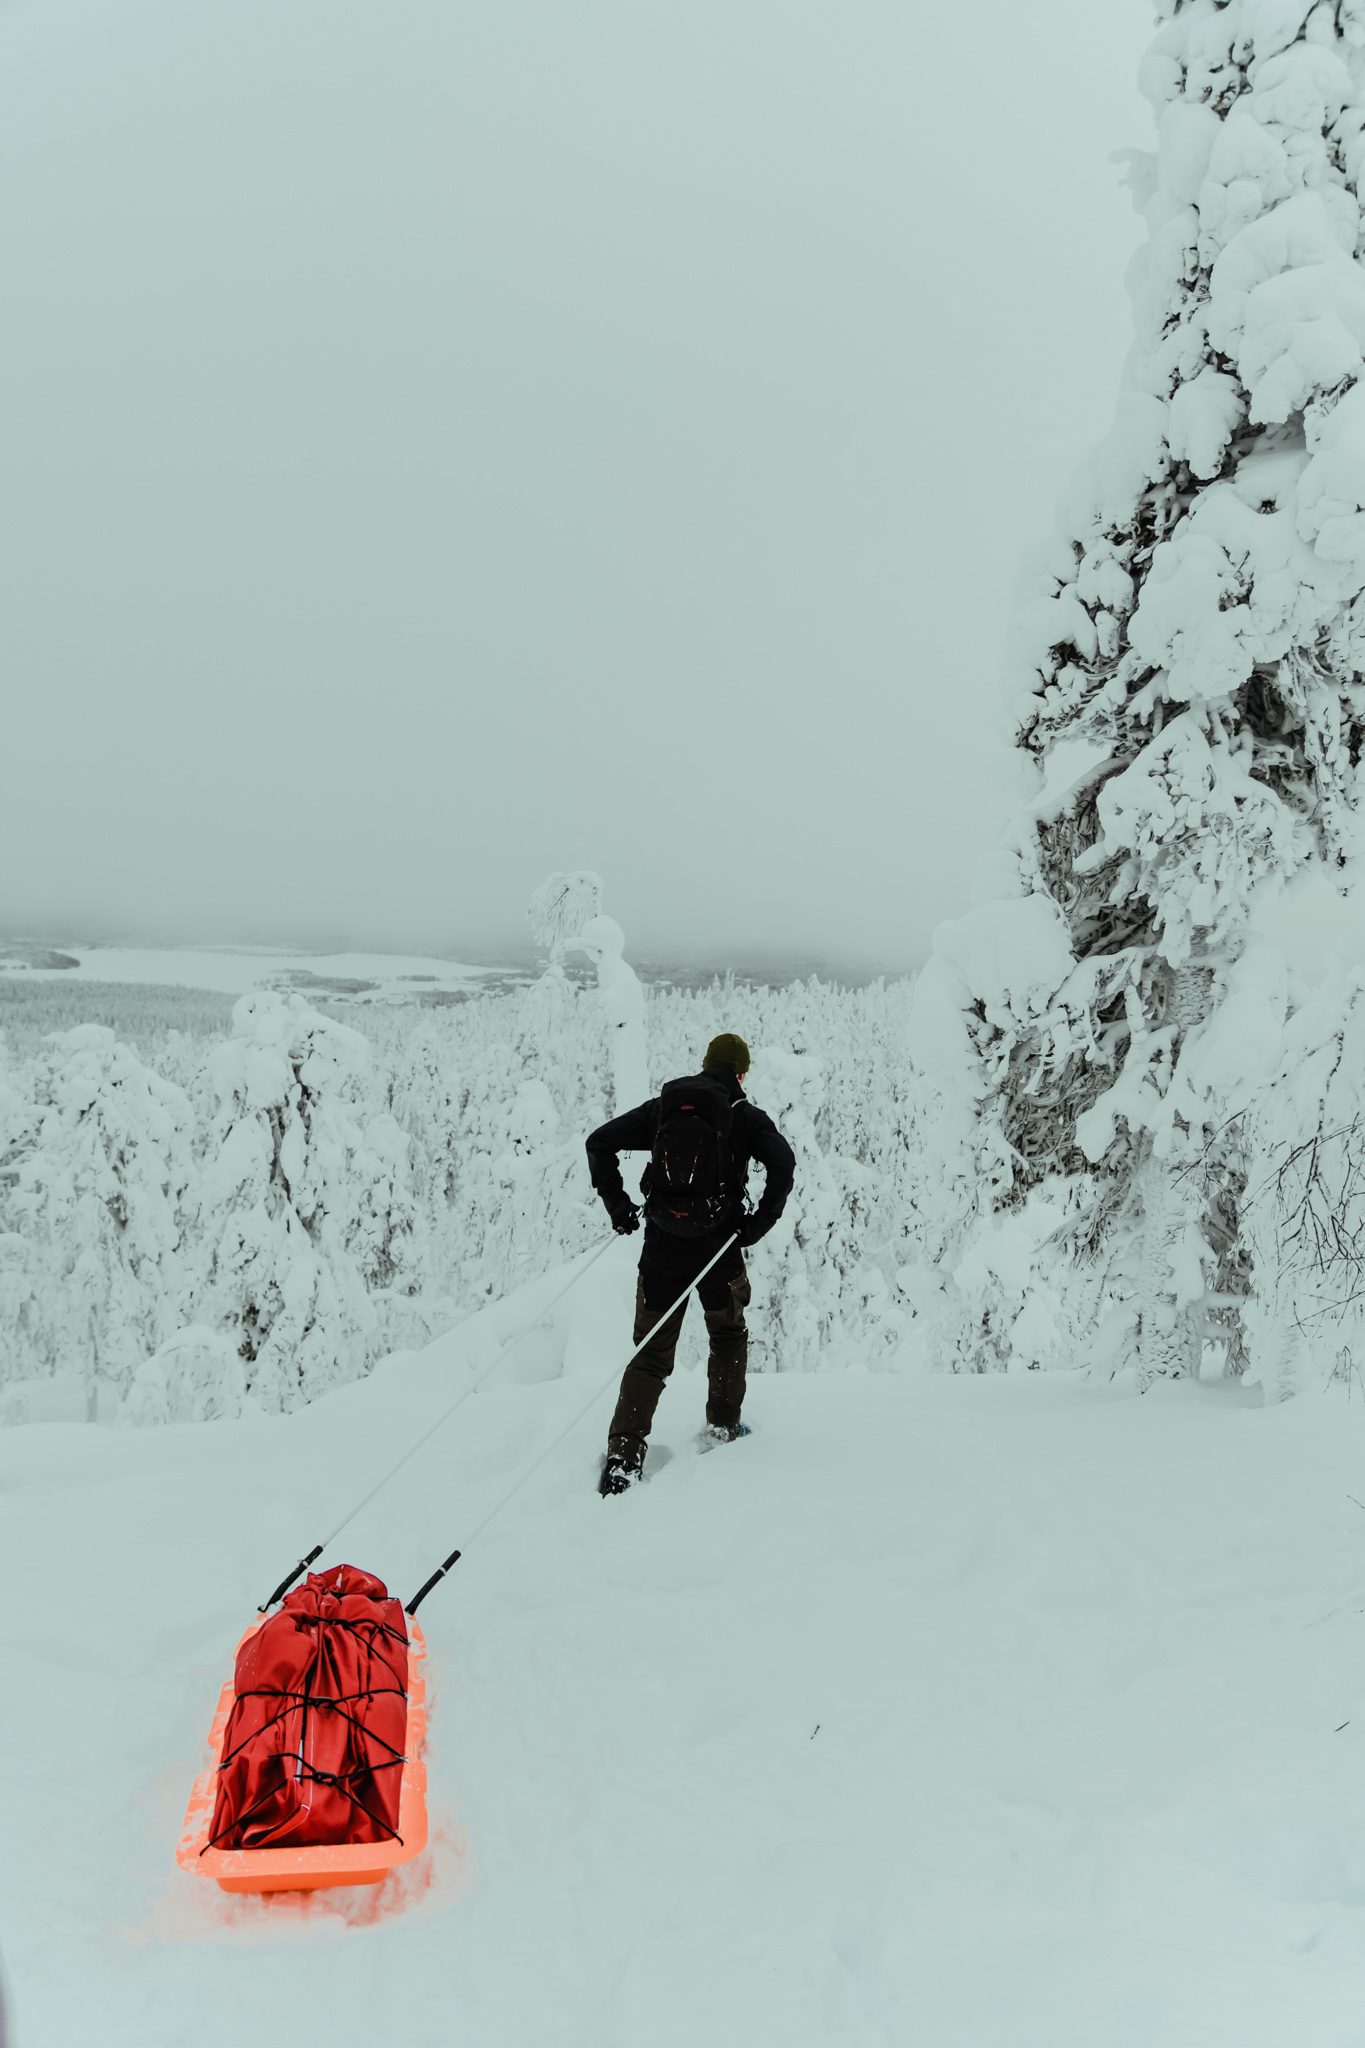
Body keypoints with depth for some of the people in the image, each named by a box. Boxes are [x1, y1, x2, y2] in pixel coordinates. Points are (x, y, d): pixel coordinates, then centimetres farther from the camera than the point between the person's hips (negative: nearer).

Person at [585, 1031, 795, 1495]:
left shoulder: (662, 1106, 9)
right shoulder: (745, 1115, 1)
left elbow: (600, 1142, 3)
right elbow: (783, 1164, -16)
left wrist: (617, 1206, 7)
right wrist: (760, 1223, -7)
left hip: (661, 1248, 2)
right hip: (718, 1248, -2)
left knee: (652, 1353, 7)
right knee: (728, 1335, 26)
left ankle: (623, 1455, -6)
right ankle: (723, 1424, 30)